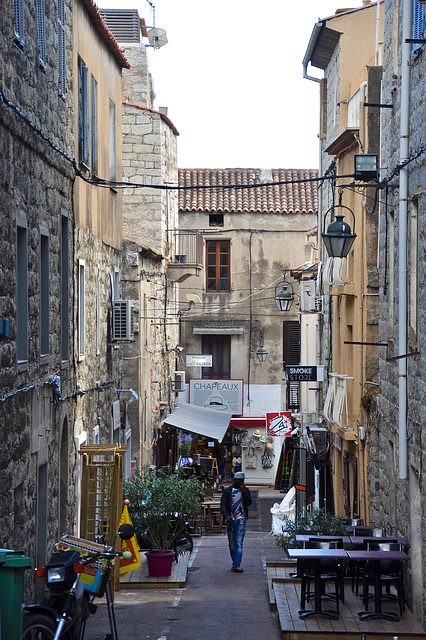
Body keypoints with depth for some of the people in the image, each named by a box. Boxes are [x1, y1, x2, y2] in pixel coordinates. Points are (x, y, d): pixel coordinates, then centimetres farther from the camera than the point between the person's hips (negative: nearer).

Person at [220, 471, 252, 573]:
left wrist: (244, 492, -10)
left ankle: (236, 565, -15)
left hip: (241, 520, 0)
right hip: (230, 519, 0)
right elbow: (223, 505, -2)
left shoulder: (245, 490, 9)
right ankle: (235, 563, 23)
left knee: (239, 542, -11)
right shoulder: (227, 491, 4)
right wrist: (226, 516, -17)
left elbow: (249, 503, 0)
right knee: (232, 544, 7)